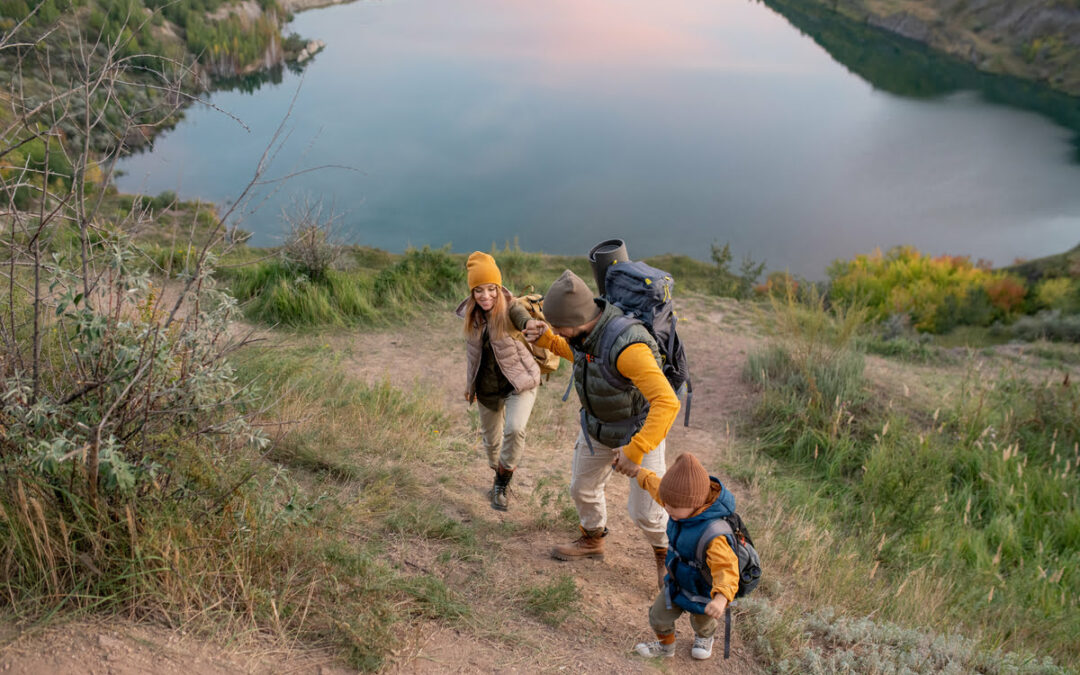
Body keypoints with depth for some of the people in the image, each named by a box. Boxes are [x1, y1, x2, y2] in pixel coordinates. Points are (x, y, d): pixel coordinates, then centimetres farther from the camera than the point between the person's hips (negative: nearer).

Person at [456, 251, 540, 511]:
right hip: (487, 387, 5)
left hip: (519, 382, -5)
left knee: (514, 429, -26)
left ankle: (503, 482, -1)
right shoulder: (471, 314, -7)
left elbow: (527, 321, -45)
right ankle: (499, 478, 46)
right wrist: (470, 384, 17)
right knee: (491, 439, 17)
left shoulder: (510, 309, -22)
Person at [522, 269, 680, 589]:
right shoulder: (586, 327, -15)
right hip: (598, 424, 7)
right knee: (583, 487, 22)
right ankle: (593, 540, 50)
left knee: (644, 511, 1)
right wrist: (547, 338, -7)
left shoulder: (627, 347, -41)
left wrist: (635, 451, -41)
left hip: (640, 429, -7)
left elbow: (667, 402, -44)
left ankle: (665, 554, 33)